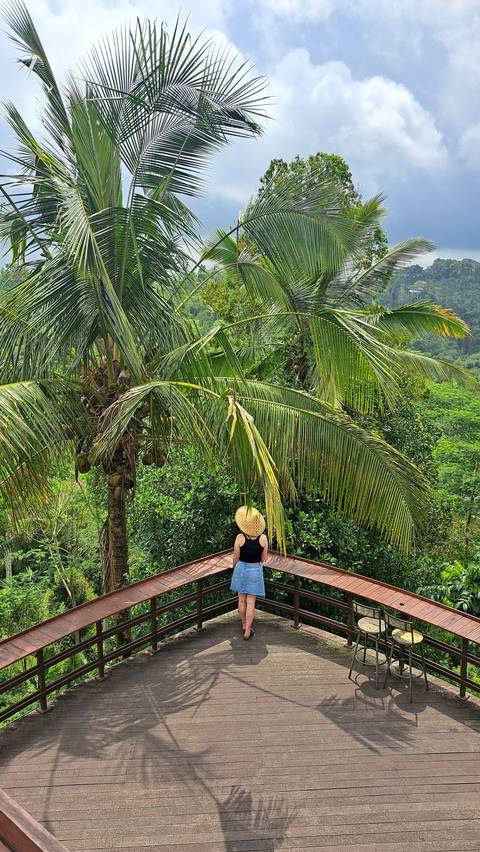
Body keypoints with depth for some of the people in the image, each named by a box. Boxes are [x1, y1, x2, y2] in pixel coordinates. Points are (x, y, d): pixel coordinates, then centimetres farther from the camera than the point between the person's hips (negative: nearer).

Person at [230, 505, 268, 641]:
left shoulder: (240, 538, -18)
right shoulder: (263, 538, -14)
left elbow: (236, 557, -7)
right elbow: (264, 558, -2)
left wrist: (235, 568, 14)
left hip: (241, 569, 0)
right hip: (256, 570, 0)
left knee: (242, 600, 17)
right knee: (251, 602, 8)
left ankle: (244, 626, 31)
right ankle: (247, 631, 10)